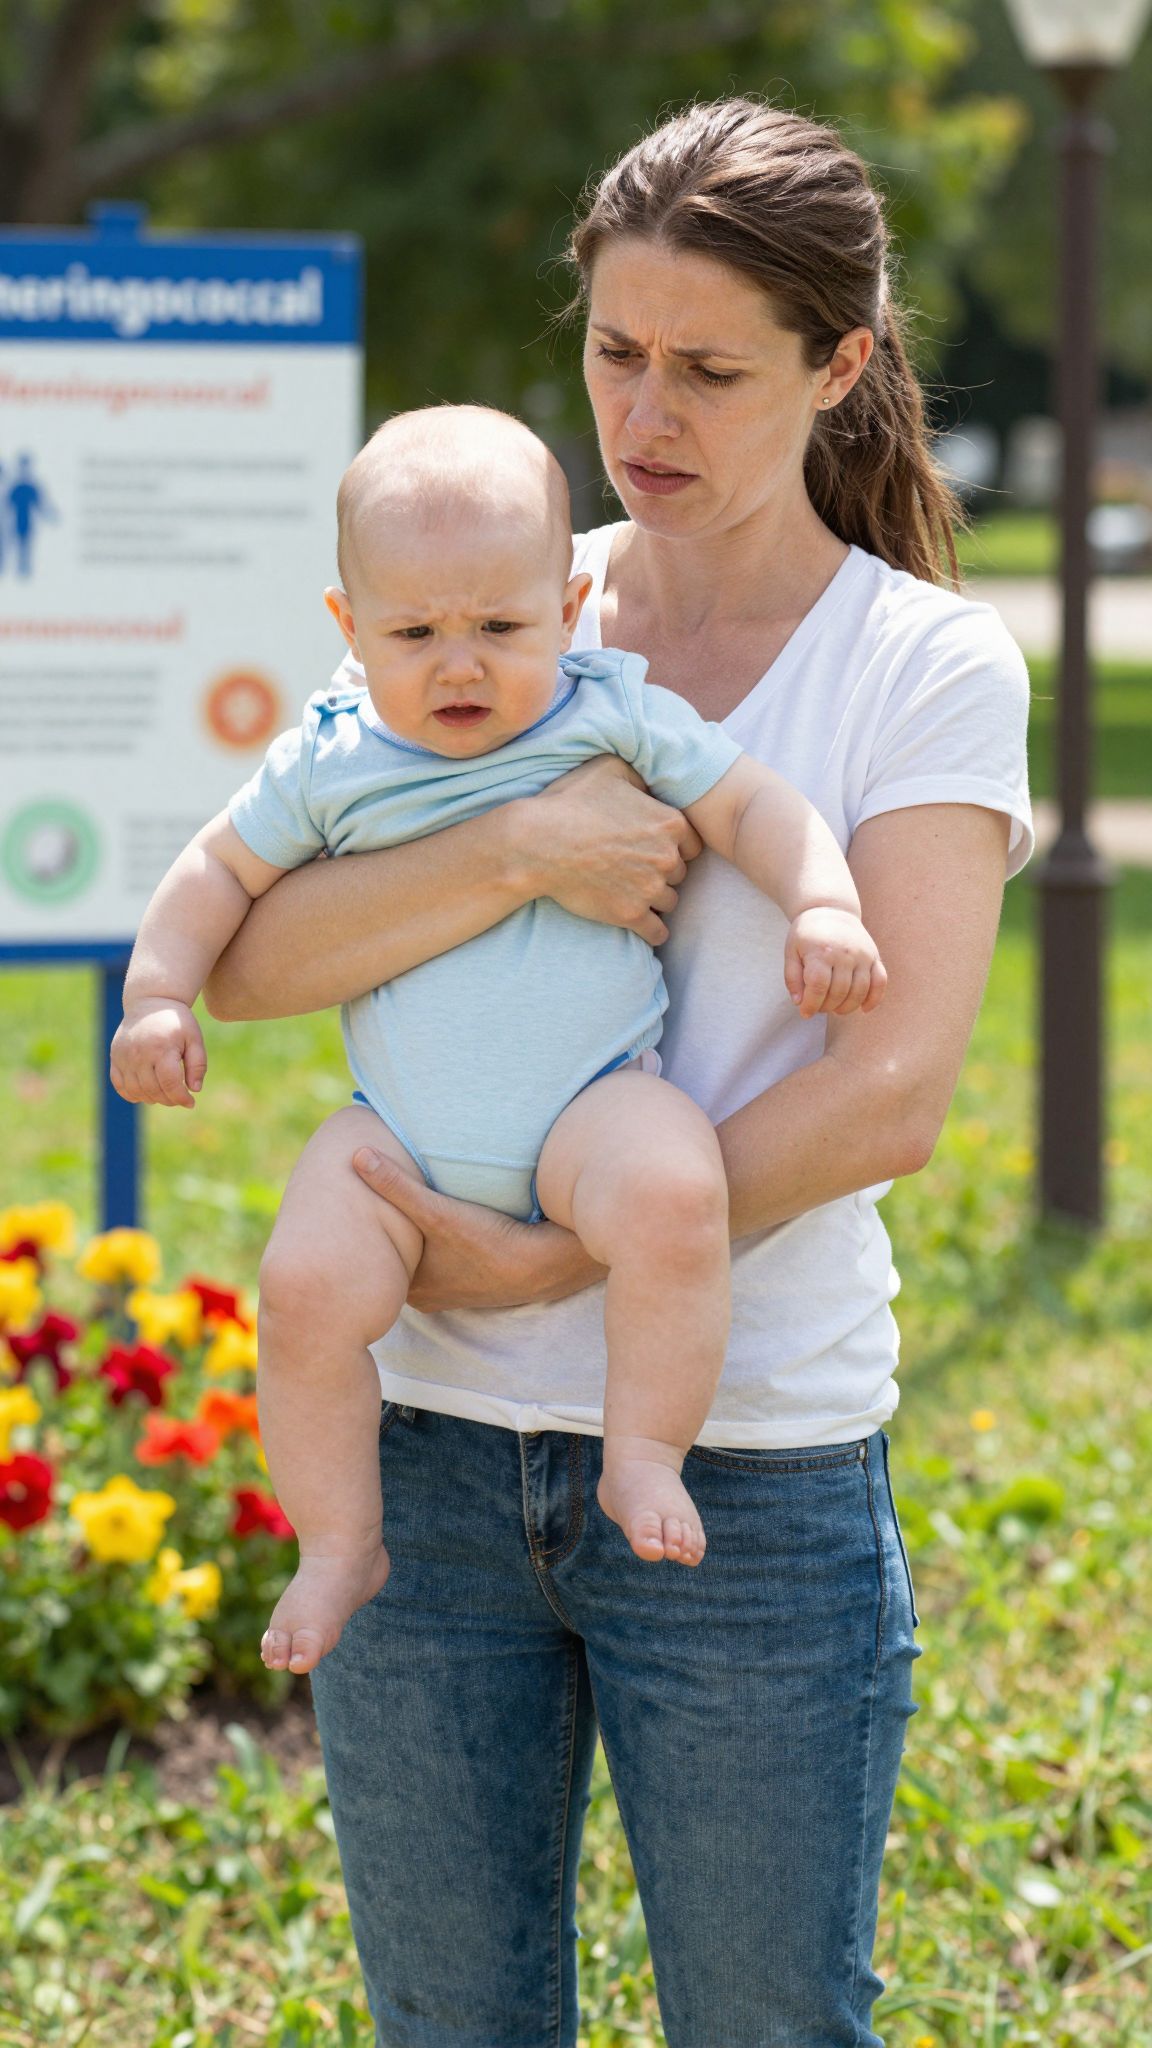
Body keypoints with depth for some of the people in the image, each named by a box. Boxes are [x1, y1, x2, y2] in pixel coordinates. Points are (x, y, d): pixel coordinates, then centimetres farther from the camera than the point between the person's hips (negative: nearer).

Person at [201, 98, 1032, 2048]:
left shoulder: (932, 666, -1)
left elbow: (888, 1094, -12)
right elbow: (247, 960, -3)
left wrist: (539, 1264, -16)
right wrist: (519, 849, -18)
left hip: (752, 1466, -3)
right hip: (426, 1445, 3)